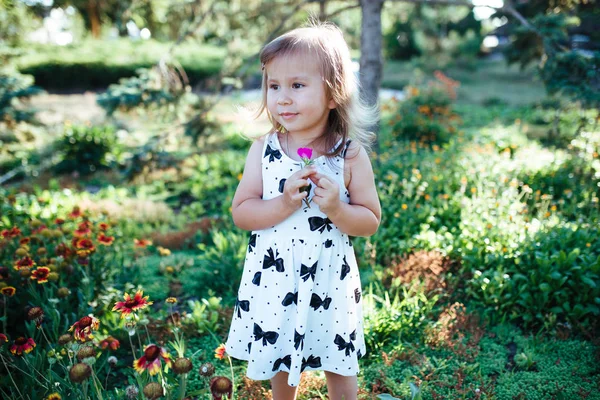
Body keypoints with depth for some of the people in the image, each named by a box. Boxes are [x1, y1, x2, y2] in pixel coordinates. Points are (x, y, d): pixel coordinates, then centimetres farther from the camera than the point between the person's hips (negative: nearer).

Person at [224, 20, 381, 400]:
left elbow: (371, 221, -6)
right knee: (279, 360, 23)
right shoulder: (263, 150, -7)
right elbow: (240, 213, -8)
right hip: (274, 279, 2)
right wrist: (284, 204, -24)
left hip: (330, 280, -1)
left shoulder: (351, 155, -11)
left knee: (339, 365, 16)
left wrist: (336, 208, -24)